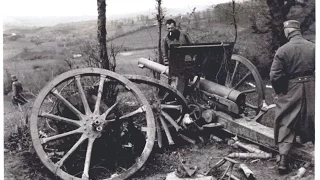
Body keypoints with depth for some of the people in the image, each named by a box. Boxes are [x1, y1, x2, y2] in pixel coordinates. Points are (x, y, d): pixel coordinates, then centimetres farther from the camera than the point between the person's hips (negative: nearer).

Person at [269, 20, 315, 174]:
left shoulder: (283, 50, -10)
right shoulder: (313, 47, -2)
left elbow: (274, 76, -12)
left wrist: (280, 92, 4)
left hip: (291, 90, -2)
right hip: (311, 88, 3)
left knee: (287, 124, 6)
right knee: (312, 121, 17)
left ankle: (283, 158, 0)